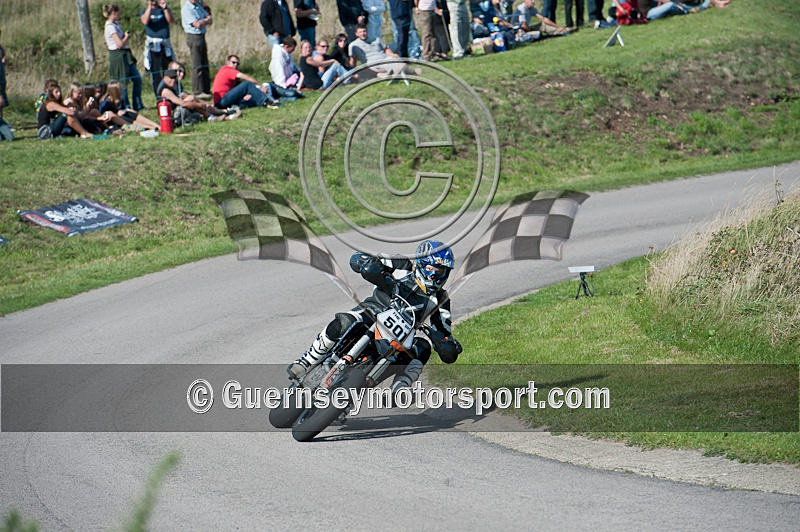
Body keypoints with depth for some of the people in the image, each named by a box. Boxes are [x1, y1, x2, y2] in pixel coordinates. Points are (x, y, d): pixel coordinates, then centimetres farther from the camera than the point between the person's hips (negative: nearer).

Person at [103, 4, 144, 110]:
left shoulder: (116, 24, 13)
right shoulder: (110, 27, -17)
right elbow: (120, 44, -20)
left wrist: (126, 37, 3)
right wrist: (127, 37, -4)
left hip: (125, 55, 10)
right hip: (118, 56, -10)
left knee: (137, 79, 9)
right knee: (123, 83, -2)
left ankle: (138, 105, 16)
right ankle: (126, 107, 7)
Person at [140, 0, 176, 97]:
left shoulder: (164, 10, 14)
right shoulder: (144, 11, 8)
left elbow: (171, 20, -3)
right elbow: (145, 21, -14)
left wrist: (165, 8, -13)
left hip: (166, 44, 2)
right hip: (153, 44, -2)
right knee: (155, 72, -3)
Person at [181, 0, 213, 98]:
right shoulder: (186, 9, -12)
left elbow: (210, 20, 9)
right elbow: (197, 25, -19)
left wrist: (203, 21, -9)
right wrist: (206, 20, -2)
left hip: (202, 37, 8)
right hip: (194, 37, -8)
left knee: (205, 66, 11)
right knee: (197, 67, -7)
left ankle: (206, 90, 17)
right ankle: (198, 92, -4)